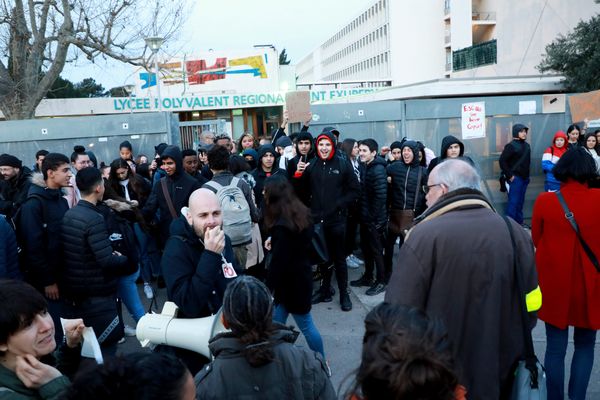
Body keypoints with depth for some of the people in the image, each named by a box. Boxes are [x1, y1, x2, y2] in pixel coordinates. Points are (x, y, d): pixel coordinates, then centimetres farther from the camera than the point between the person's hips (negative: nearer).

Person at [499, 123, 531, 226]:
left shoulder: (526, 145, 12)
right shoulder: (511, 146, -10)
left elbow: (527, 161, 19)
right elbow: (502, 161, -14)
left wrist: (527, 175, 11)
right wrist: (509, 175, -14)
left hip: (524, 178, 7)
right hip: (515, 178, -7)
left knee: (520, 201, 12)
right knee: (513, 202, -7)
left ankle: (519, 222, 20)